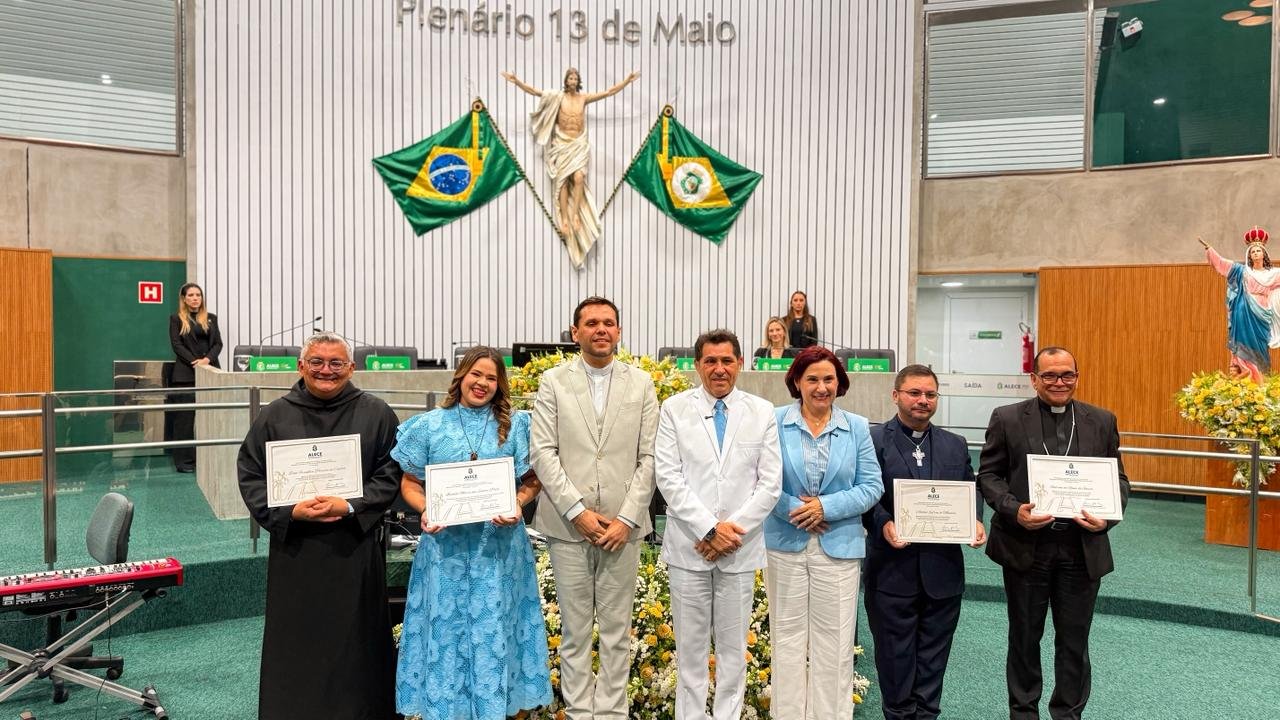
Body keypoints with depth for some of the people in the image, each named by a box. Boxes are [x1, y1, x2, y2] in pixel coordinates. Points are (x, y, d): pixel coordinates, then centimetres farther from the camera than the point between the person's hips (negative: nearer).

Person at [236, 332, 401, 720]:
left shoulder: (376, 414, 1)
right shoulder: (275, 415, 4)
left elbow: (390, 475, -1)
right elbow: (250, 475, 4)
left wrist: (349, 506, -15)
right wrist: (291, 511, -11)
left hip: (356, 549, -1)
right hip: (293, 550, 1)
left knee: (355, 643, 7)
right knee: (295, 644, 7)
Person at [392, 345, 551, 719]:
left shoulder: (515, 426, 6)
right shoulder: (430, 425, 4)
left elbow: (531, 481, 6)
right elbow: (410, 483, 6)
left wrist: (517, 506, -13)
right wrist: (425, 511, -12)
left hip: (499, 544, 0)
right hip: (446, 543, 0)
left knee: (494, 628, 6)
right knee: (445, 626, 5)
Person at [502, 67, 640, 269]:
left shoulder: (584, 97, 5)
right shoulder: (558, 97, 1)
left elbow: (610, 92, 9)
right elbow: (535, 91, -7)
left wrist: (628, 80, 6)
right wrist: (517, 82, -19)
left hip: (579, 144, 1)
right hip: (562, 144, -1)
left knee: (578, 177, -21)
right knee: (563, 180, -9)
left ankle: (575, 215, -13)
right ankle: (564, 219, -7)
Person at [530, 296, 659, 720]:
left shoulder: (641, 383, 6)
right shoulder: (553, 382, 3)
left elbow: (649, 458, 2)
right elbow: (542, 453, -3)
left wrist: (627, 518, -7)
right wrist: (577, 511, -11)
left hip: (623, 526, 1)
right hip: (568, 525, 0)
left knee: (617, 631, 8)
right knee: (575, 632, 8)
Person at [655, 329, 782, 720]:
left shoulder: (762, 412, 4)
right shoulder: (674, 408, 0)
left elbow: (770, 483, 0)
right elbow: (668, 478, -6)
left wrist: (732, 530, -9)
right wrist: (709, 529, -13)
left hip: (741, 547, 1)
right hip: (689, 545, -1)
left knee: (734, 646, 10)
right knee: (690, 646, 8)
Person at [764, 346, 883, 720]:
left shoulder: (856, 427, 5)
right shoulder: (774, 422, -1)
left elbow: (872, 486, 1)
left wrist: (826, 506, -11)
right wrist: (794, 510, -14)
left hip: (839, 546, 1)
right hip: (785, 543, -1)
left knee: (834, 641, 5)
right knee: (787, 636, 8)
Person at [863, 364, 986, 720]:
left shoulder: (955, 445, 12)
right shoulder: (872, 440, -4)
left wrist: (976, 521, -5)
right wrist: (883, 524, -23)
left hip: (943, 570, 4)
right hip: (893, 568, -4)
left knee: (934, 656, 13)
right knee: (895, 654, 9)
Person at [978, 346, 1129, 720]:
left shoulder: (1102, 421, 6)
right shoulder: (1007, 419, -1)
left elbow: (1118, 479, 7)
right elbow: (988, 475, -1)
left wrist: (1107, 516, -12)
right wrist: (1014, 510, -18)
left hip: (1082, 548, 2)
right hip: (1025, 545, -1)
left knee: (1074, 639, 12)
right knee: (1024, 636, 13)